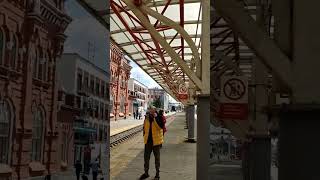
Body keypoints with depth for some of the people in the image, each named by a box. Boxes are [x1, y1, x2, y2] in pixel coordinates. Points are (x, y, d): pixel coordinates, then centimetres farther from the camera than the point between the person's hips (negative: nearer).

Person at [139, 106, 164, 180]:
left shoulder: (158, 118, -9)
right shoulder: (147, 118, 6)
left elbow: (161, 126, -26)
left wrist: (155, 118, -27)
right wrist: (144, 136, 16)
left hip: (156, 141, -5)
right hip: (148, 140, 5)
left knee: (157, 157, 5)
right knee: (146, 157, 11)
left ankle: (157, 174, 16)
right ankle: (146, 172, 24)